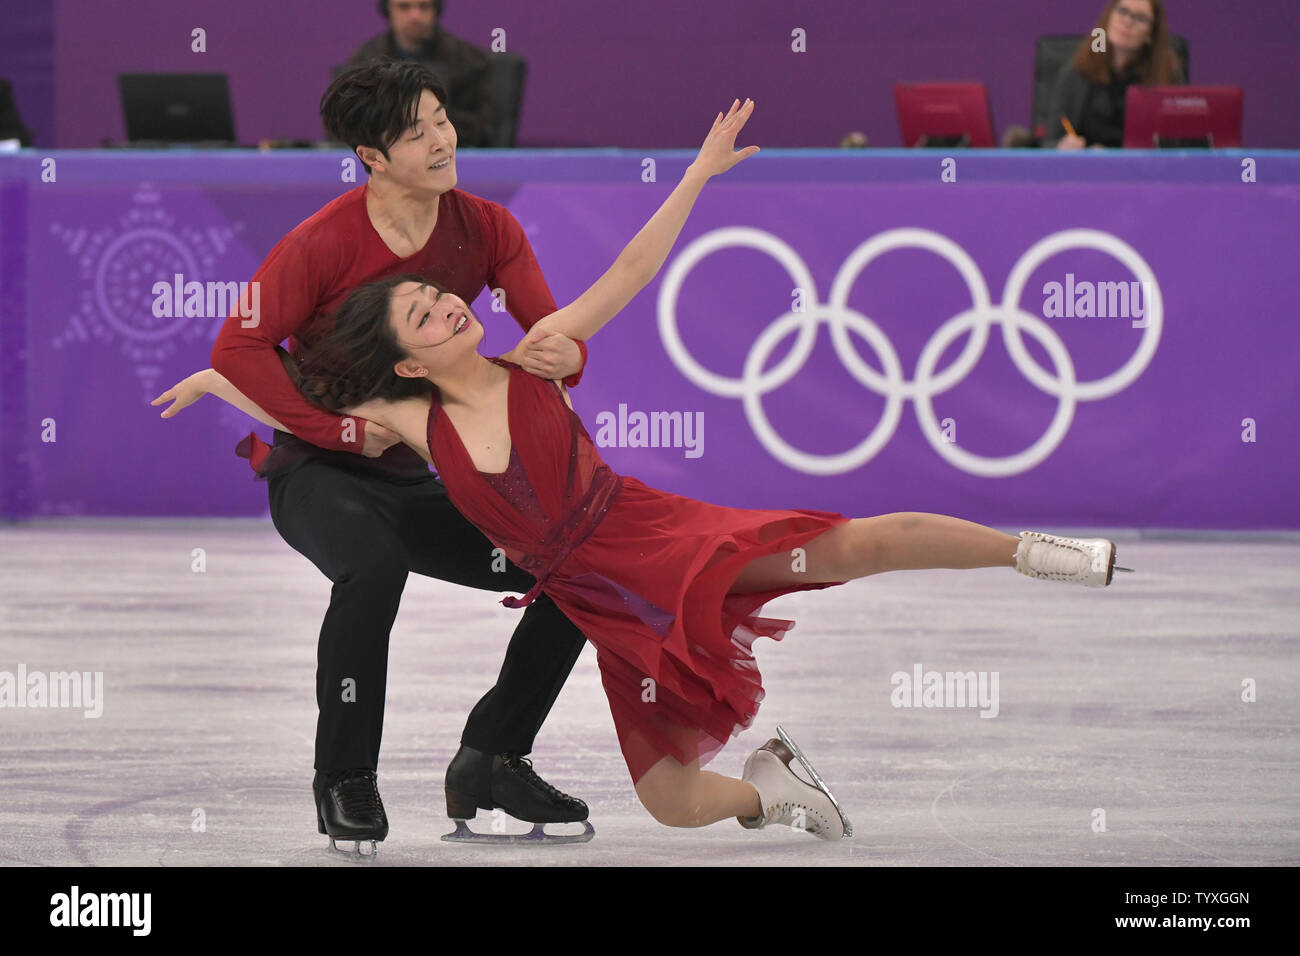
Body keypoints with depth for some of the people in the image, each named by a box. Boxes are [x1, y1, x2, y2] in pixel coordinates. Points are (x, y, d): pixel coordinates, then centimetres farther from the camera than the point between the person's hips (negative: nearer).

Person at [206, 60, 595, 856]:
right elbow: (239, 349, -18)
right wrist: (345, 427, -23)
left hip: (412, 481, 6)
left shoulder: (485, 229, -5)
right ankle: (345, 781, -21)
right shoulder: (327, 242, -19)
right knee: (374, 565, -39)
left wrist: (563, 357, -35)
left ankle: (491, 760, 13)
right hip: (313, 471, -6)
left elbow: (554, 335, -9)